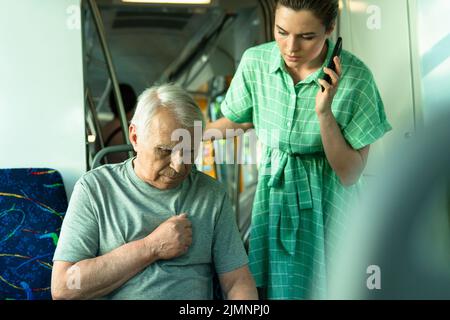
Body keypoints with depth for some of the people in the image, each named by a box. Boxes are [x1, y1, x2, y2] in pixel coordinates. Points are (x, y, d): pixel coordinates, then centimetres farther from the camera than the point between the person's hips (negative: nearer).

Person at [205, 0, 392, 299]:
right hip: (272, 193, 3)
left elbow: (349, 174, -17)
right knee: (267, 286, 11)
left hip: (326, 204, -2)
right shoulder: (255, 62, -13)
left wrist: (324, 112, -27)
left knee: (314, 287, 6)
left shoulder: (355, 78, -21)